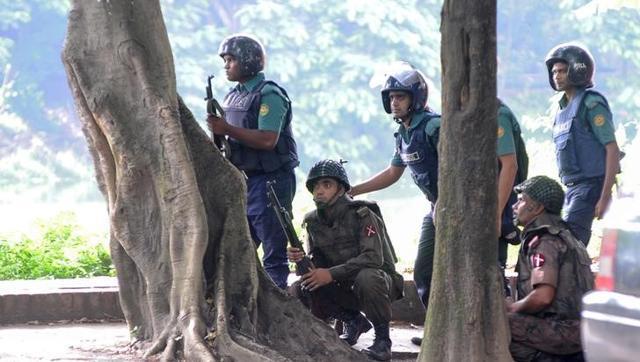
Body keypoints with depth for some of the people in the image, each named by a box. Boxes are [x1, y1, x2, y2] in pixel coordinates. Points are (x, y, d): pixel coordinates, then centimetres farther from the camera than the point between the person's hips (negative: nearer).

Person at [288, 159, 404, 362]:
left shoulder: (362, 215, -19)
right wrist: (300, 259, -20)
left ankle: (382, 337, -19)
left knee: (366, 277, -39)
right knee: (303, 288, -17)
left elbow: (373, 258, -29)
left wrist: (331, 274, -34)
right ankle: (354, 322, 4)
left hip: (380, 279, -6)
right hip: (344, 288, 6)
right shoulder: (313, 222, 1)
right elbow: (317, 261, 4)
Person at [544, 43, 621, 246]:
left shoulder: (591, 104, -9)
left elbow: (612, 149, -15)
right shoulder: (563, 109, 18)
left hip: (591, 184, -9)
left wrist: (605, 196, -20)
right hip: (571, 187, 9)